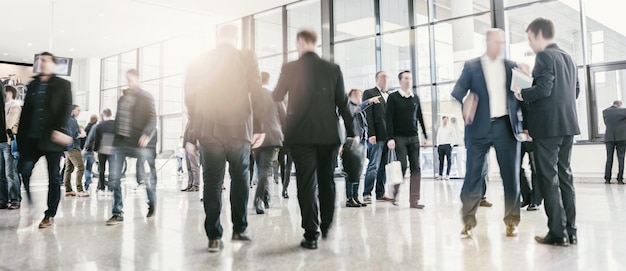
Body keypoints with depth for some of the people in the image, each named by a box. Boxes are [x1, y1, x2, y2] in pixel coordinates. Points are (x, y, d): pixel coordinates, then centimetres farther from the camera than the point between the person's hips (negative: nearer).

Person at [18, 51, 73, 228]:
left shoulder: (63, 85, 4)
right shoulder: (32, 85, 16)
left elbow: (66, 108, -7)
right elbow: (25, 110, 16)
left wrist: (60, 130, -20)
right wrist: (20, 136, 10)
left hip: (52, 137, -4)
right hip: (32, 137, 4)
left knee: (54, 177, 2)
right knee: (23, 169, -8)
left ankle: (50, 215, 9)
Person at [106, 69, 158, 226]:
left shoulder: (146, 97, 1)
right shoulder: (122, 98, 19)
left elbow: (152, 118, -9)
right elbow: (118, 119, 22)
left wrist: (147, 134, -25)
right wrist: (115, 138, 17)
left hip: (138, 142, -5)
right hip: (120, 142, 5)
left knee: (143, 177, -1)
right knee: (113, 177, -5)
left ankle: (152, 202, 27)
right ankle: (118, 213, 3)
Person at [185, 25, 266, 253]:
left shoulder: (198, 62, 8)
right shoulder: (246, 58, 1)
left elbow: (189, 97, 9)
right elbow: (256, 93, -3)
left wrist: (196, 126, 17)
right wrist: (259, 126, 1)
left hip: (208, 130, 1)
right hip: (238, 128, -1)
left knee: (212, 182, 5)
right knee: (240, 179, 14)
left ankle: (214, 237, 3)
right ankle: (239, 229, 17)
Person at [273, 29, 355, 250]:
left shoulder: (290, 68, -3)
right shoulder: (333, 69, 2)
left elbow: (276, 97, 8)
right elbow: (342, 103, 1)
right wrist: (351, 132, 8)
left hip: (301, 134, -2)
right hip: (328, 133, 2)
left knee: (306, 183, 2)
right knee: (326, 180, 16)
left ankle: (311, 234, 2)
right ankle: (326, 227, 24)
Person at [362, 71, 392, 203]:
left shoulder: (389, 96, 21)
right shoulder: (369, 93, 3)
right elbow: (368, 115, -6)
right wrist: (371, 134, -15)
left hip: (388, 136, 6)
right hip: (377, 137, -6)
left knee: (383, 166, 7)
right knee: (373, 166, -9)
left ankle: (380, 193, 12)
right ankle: (367, 194, -4)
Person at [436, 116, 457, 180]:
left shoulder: (451, 128, 6)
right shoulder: (439, 129, 19)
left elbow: (454, 137, 3)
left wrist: (451, 144, -6)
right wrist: (437, 145, 11)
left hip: (448, 145, -3)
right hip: (440, 146, 4)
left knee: (449, 160, -5)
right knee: (441, 160, 0)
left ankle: (447, 175, -6)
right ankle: (440, 175, 1)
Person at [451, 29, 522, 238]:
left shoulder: (511, 66, 12)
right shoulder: (471, 66, 5)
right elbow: (457, 93, -4)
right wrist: (464, 105, -24)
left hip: (506, 126, 3)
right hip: (480, 128, -2)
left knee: (511, 175, 5)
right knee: (474, 175, -2)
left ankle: (511, 221, 17)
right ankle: (468, 222, 8)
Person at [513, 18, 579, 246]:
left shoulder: (544, 56, -10)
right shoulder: (568, 58, 17)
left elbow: (543, 89, -20)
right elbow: (575, 91, 20)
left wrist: (522, 94, -4)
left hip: (548, 126, -8)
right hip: (567, 124, 9)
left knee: (549, 179, -3)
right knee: (564, 176, 12)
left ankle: (558, 233, 0)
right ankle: (570, 231, 16)